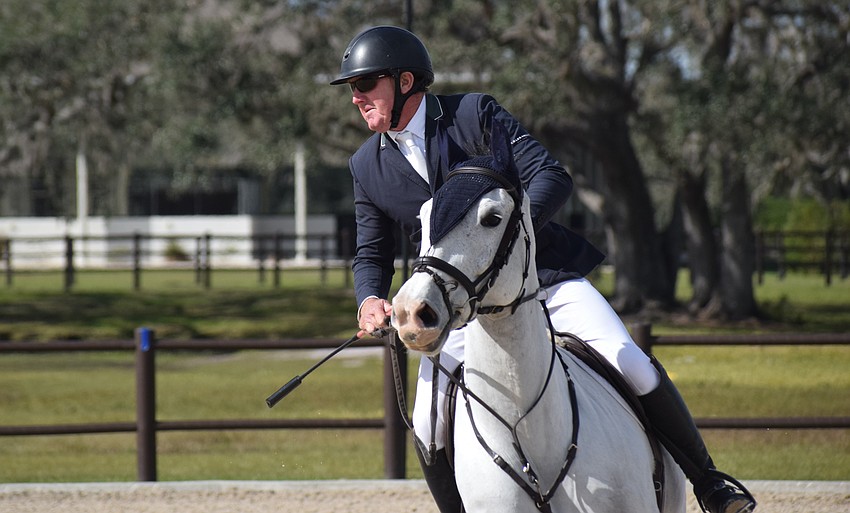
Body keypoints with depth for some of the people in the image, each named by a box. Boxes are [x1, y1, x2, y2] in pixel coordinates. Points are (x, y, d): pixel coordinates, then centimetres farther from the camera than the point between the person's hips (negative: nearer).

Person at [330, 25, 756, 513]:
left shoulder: (475, 112, -9)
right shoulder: (367, 167, 3)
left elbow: (553, 178, -16)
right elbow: (372, 254, 12)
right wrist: (371, 299, -11)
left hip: (542, 274, -3)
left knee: (635, 369, -16)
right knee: (429, 429, -12)